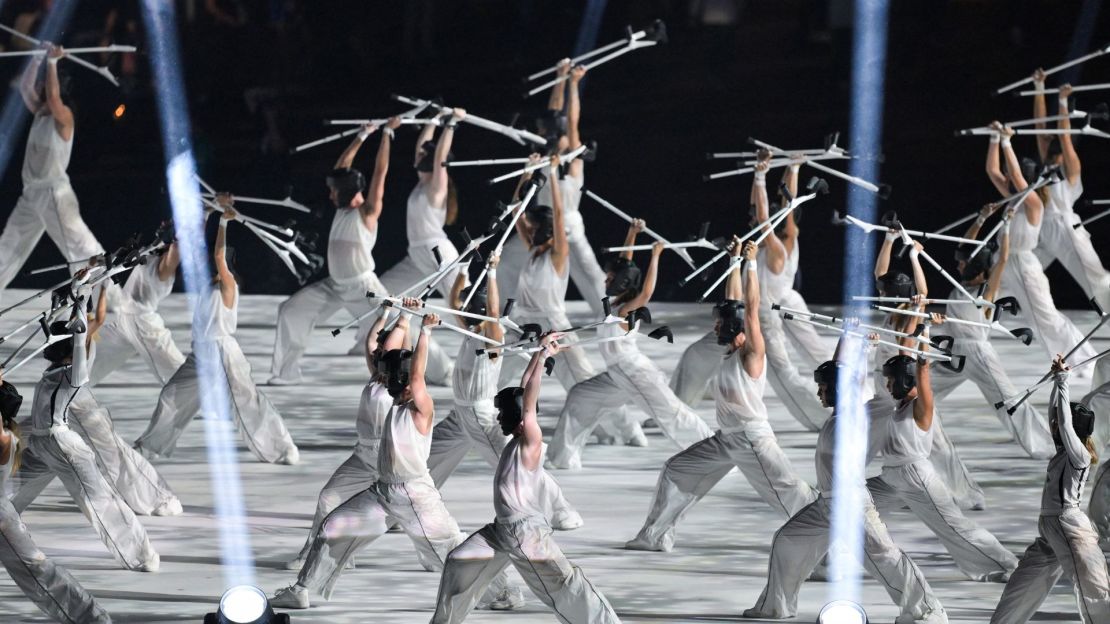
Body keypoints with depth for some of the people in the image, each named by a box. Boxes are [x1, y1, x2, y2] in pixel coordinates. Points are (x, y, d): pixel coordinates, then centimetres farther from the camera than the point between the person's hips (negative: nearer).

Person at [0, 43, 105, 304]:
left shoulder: (63, 117, -10)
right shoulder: (39, 113, 12)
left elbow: (53, 97, -28)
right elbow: (25, 87, 10)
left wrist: (53, 62, -23)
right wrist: (38, 58, 1)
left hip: (53, 193, -9)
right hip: (31, 193, 9)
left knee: (80, 245, -13)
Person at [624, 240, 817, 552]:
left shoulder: (752, 352, -13)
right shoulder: (732, 351, 8)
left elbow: (751, 307, -22)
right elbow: (733, 301, 13)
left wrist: (751, 262, -21)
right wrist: (735, 260, 13)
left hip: (753, 438, -9)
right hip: (726, 438, 9)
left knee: (789, 491, -10)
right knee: (676, 471, 13)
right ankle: (655, 536, 19)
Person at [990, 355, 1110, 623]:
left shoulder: (1079, 456, -10)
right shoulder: (1064, 451, 13)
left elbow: (1065, 422, -18)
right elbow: (1055, 411, 20)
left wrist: (1062, 381, -12)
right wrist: (1057, 379, 15)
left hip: (1069, 528, -10)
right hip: (1050, 530, 10)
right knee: (1020, 589, 17)